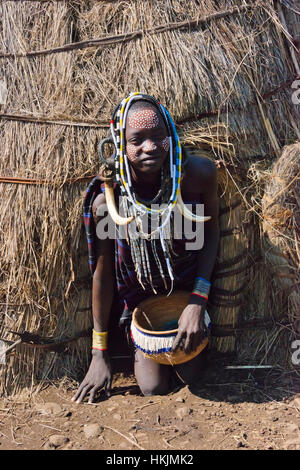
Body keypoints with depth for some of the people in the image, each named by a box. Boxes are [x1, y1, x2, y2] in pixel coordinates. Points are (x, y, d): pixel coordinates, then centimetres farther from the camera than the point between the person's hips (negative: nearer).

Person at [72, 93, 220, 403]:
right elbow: (102, 273, -14)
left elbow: (211, 232, -8)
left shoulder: (199, 173, -26)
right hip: (139, 294, 0)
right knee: (154, 388, 1)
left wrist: (198, 302, -18)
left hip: (187, 288, 1)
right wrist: (99, 353, -6)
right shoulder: (107, 202, -27)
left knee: (189, 375, 6)